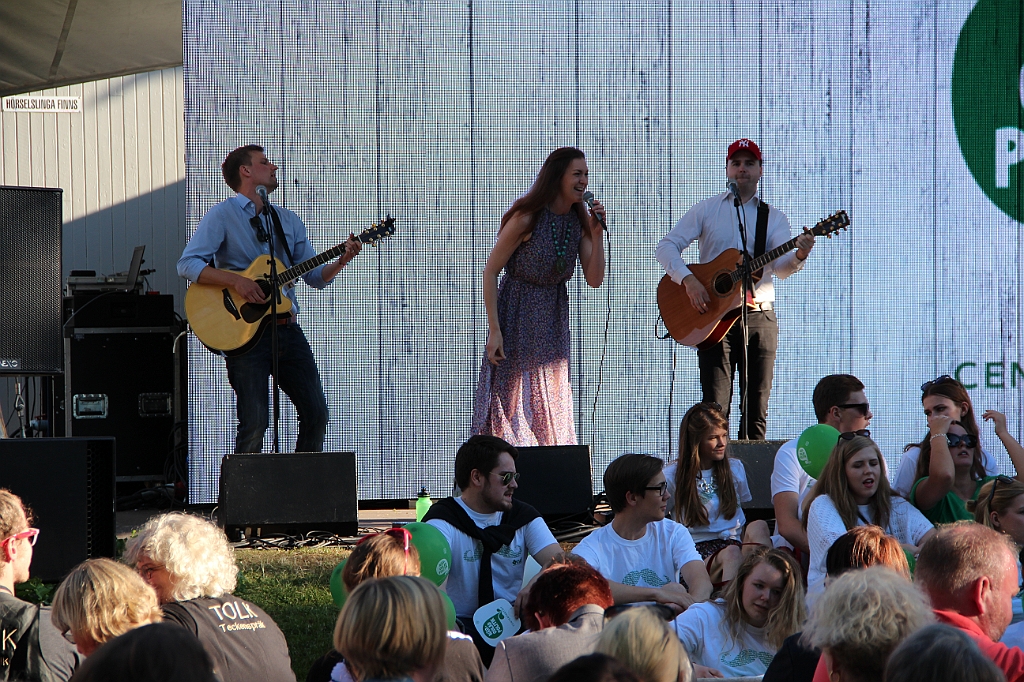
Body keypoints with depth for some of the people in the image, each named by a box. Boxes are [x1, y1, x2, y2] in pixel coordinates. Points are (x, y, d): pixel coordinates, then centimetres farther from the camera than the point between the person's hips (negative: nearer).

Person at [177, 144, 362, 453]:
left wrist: (342, 260, -3)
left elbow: (316, 276, 17)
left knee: (316, 414, 1)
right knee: (255, 424, -11)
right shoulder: (223, 215, -1)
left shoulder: (288, 220, 19)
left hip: (288, 331, 6)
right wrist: (235, 281, -21)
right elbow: (187, 264, -11)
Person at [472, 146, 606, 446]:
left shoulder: (580, 221, -1)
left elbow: (594, 280, -4)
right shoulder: (527, 218, -19)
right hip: (517, 313, -6)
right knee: (512, 396, -5)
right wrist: (494, 329, -18)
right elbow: (490, 271, -14)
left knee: (551, 400, 7)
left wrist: (596, 233, -17)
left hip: (553, 316, 6)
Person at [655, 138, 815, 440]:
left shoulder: (774, 218, 9)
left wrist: (799, 256, -29)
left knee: (757, 412, 2)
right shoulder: (706, 210, 8)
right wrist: (688, 280, -15)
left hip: (760, 317, 2)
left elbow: (780, 267, -6)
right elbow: (666, 246, 1)